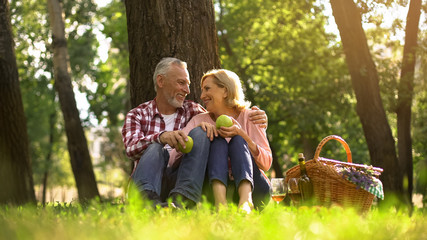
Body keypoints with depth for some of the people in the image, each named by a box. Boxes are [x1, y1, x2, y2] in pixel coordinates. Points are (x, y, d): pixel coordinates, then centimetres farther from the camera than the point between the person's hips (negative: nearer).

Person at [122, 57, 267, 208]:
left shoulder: (191, 110, 19)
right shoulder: (137, 115, 11)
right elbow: (131, 149, -9)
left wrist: (252, 117, -5)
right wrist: (162, 137, -30)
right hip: (146, 182, -2)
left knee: (199, 133, -18)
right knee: (155, 147, -30)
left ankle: (180, 198, -41)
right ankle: (148, 198, -62)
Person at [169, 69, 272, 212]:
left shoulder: (247, 117, 8)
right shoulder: (199, 120, 12)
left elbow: (267, 164, -3)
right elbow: (173, 158, -3)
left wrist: (241, 134, -16)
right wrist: (199, 130, -16)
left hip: (251, 188, 0)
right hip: (217, 186, 0)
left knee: (237, 141, -19)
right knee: (218, 141, -17)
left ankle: (246, 201, -47)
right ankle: (220, 201, -44)